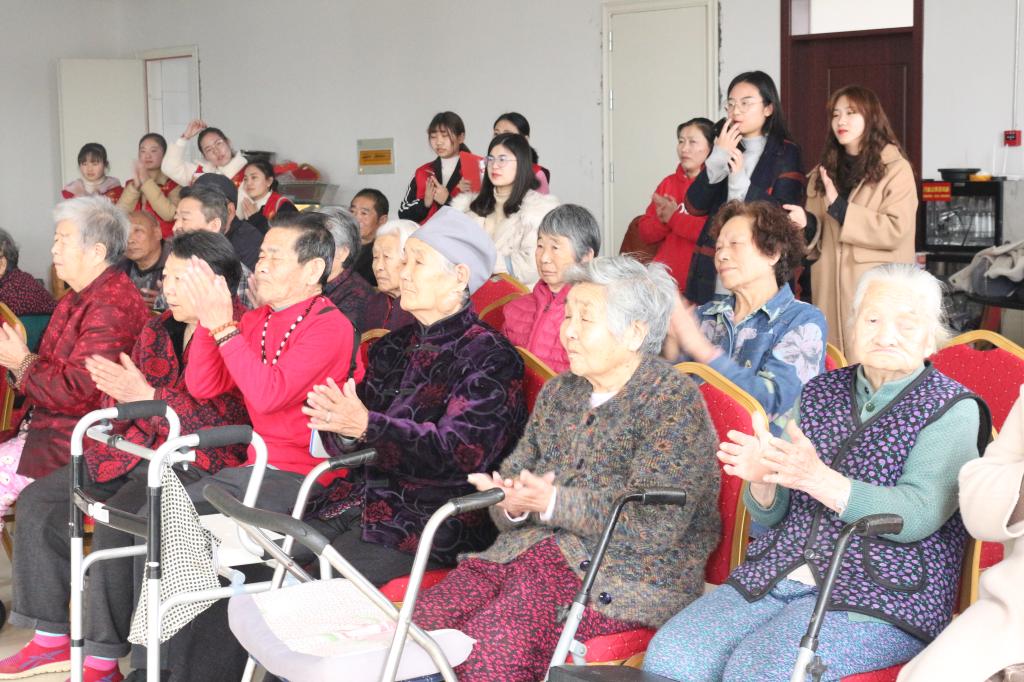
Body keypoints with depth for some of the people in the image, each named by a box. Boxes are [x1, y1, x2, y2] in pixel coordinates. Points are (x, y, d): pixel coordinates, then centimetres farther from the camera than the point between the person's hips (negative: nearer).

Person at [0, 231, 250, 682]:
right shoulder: (159, 331, 14)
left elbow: (225, 422, -23)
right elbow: (118, 409, 17)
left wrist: (147, 396, -27)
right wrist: (116, 389, -6)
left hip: (199, 464, -9)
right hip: (141, 450, 9)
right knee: (38, 501, 3)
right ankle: (51, 640, 8)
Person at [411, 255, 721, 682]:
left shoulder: (674, 402, -7)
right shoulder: (559, 392, 16)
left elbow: (656, 523, -18)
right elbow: (514, 473, 16)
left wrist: (551, 502, -24)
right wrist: (514, 504, -10)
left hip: (628, 576, -7)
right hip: (533, 549, 7)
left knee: (493, 641, -28)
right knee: (424, 622, -16)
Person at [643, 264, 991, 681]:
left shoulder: (953, 410, 0)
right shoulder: (819, 392, 15)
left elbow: (917, 516, -16)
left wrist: (819, 480, -28)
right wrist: (764, 481, -9)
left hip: (878, 599, -5)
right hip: (774, 576, 5)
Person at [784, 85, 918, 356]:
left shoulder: (895, 169, -2)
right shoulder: (824, 172, 16)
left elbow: (895, 230, -13)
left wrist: (839, 207, -15)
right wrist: (807, 223, -5)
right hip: (830, 287, 5)